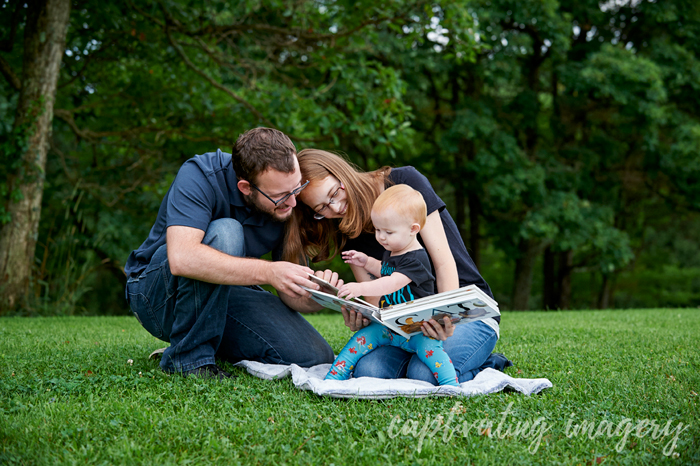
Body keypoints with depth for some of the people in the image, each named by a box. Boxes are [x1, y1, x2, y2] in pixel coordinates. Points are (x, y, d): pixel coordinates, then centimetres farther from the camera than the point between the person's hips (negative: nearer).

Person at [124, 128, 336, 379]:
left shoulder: (287, 203, -11)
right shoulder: (200, 175, -27)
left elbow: (291, 295, -8)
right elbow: (181, 258, -43)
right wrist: (267, 272, -46)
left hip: (222, 296, 5)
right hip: (156, 292, -5)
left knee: (317, 358, -14)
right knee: (224, 234, -36)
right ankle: (189, 355, -19)